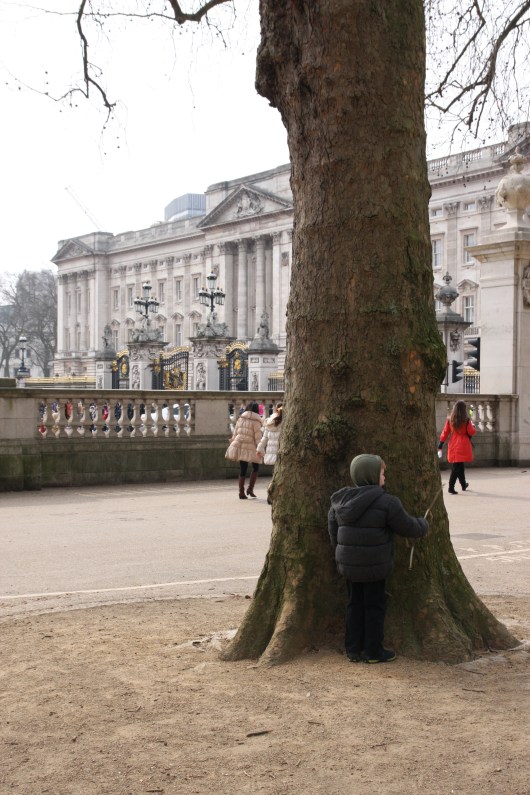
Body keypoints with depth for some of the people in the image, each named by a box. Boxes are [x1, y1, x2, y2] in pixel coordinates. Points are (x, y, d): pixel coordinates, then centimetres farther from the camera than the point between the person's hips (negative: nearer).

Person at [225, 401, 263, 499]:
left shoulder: (240, 419, 12)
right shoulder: (255, 421, -4)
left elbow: (235, 433, 14)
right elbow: (258, 437, -8)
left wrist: (232, 443, 21)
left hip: (239, 446, 5)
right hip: (249, 447, -5)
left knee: (243, 470, 10)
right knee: (255, 467, 12)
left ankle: (241, 492, 9)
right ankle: (250, 489, 3)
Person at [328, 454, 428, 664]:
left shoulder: (339, 502, 3)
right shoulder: (387, 503, -15)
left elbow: (334, 535, 10)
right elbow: (410, 528, -6)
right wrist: (423, 525, 15)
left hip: (348, 565, 5)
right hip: (374, 567, -5)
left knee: (354, 605, 17)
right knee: (375, 606, 8)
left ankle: (353, 649, 22)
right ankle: (373, 651, 16)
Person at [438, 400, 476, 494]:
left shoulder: (449, 420, 2)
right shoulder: (466, 420, -8)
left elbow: (445, 433, 2)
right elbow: (472, 432, -6)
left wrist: (440, 445, 6)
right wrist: (473, 427, 15)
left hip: (453, 447, 4)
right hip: (463, 447, -4)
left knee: (459, 466, 17)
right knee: (457, 468, -4)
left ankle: (464, 485, 32)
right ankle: (451, 487, -12)